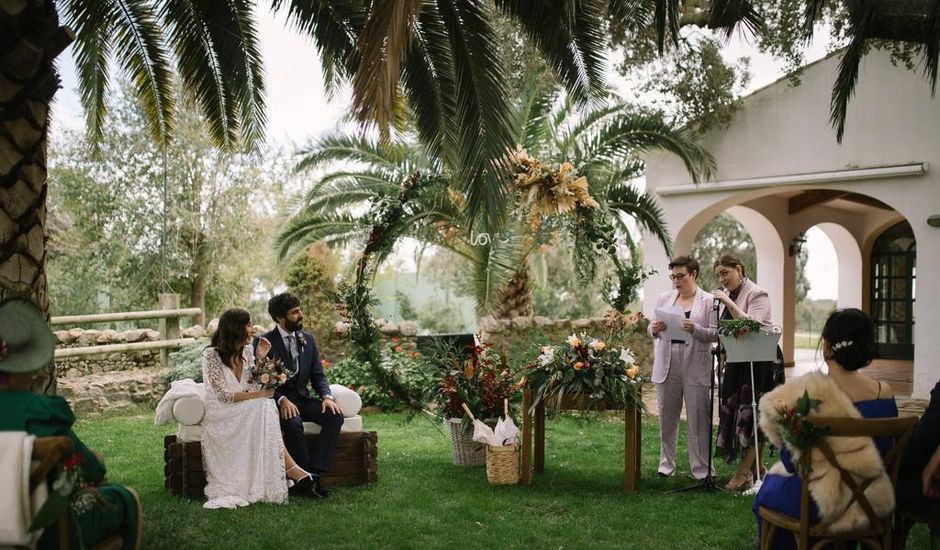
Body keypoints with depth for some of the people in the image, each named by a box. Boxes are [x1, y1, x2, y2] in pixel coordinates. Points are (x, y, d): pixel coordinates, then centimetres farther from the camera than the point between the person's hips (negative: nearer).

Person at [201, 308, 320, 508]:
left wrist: (260, 359, -4)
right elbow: (223, 395, -16)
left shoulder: (246, 351, 9)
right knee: (264, 409, -32)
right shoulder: (211, 355, -9)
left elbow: (255, 387, 7)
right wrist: (257, 395, -23)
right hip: (221, 415, -5)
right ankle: (294, 471, -36)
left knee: (266, 411, -30)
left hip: (245, 413, 5)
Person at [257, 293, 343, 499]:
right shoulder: (264, 342, -6)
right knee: (293, 423, -35)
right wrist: (282, 400, -26)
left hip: (302, 398, 5)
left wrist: (326, 396, -12)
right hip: (277, 401, -5)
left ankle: (316, 472, -22)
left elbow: (318, 375, 9)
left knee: (335, 416, -21)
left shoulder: (308, 339, 8)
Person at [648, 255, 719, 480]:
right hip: (667, 366, 3)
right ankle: (666, 463, 21)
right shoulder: (664, 298, 11)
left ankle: (701, 468, 9)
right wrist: (654, 329, -11)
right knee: (667, 417, 10)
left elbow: (715, 334, -6)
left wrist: (695, 329, -23)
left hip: (696, 367, -3)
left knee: (698, 419, 0)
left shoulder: (708, 301, 1)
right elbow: (652, 330, 11)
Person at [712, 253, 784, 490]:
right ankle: (756, 467, 19)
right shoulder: (726, 295, 10)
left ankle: (743, 473, -3)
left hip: (757, 363, -7)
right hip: (735, 362, 7)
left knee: (752, 415, -5)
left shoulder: (757, 294, -9)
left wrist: (728, 302, -25)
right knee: (733, 413, 7)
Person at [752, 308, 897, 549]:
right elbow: (885, 451, 7)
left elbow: (790, 460, -14)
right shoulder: (884, 393, -7)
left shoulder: (806, 392, -22)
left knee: (766, 493, 26)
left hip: (820, 503, -5)